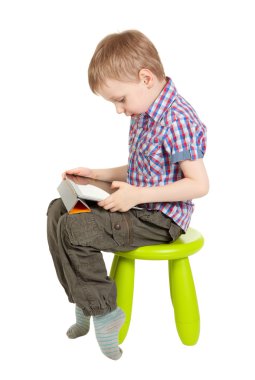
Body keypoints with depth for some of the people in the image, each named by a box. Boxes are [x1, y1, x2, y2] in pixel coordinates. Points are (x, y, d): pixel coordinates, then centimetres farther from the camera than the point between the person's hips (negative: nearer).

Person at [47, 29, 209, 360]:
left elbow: (200, 184, -23)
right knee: (58, 209, 8)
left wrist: (139, 194, -27)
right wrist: (98, 175, 10)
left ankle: (101, 310, -3)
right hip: (139, 205, 10)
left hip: (161, 219, -10)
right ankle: (84, 298, 9)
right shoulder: (144, 113, 9)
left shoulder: (177, 120, -22)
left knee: (73, 230, -22)